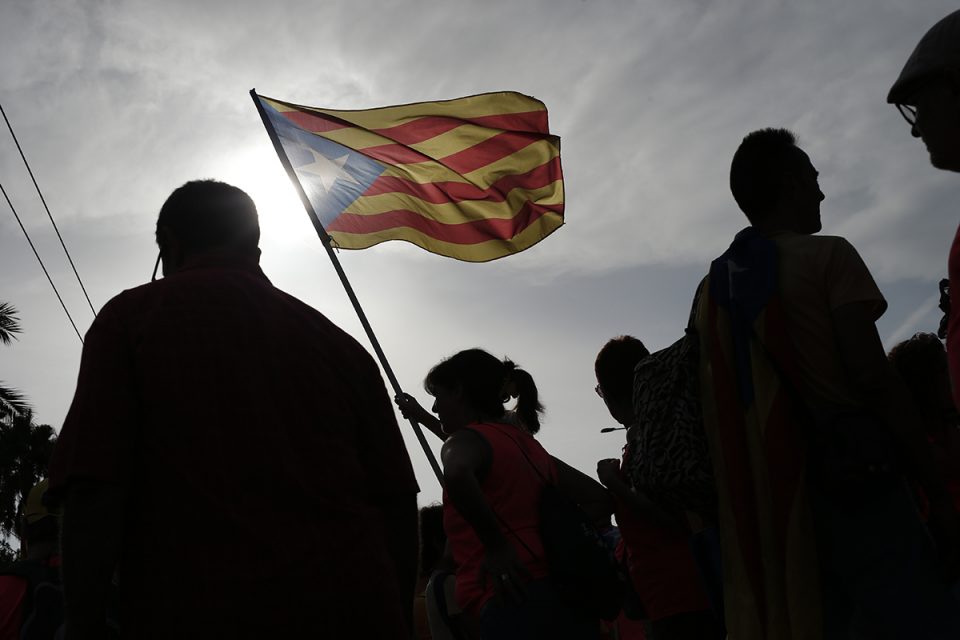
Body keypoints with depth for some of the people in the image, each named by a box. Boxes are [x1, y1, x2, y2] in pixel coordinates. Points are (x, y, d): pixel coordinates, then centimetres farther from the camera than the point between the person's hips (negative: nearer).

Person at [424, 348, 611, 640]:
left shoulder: (467, 439, -3)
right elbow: (600, 500, 23)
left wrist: (497, 547, -19)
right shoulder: (528, 443, 19)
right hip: (564, 603, 8)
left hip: (515, 606, -8)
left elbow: (457, 475, -29)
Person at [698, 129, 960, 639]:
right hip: (854, 477, -7)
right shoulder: (827, 256, -3)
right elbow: (873, 378, -12)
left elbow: (718, 405, 14)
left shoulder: (715, 286, 15)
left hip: (766, 498, 7)